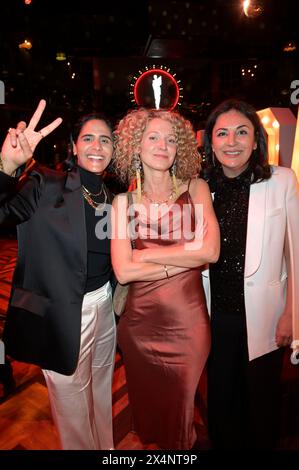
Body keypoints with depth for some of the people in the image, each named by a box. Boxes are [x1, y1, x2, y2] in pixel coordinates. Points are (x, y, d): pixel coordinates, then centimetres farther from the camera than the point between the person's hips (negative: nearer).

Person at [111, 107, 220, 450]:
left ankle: (180, 447, 48)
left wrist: (146, 254, -10)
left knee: (180, 407, 17)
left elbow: (210, 250, -13)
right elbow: (123, 271, -10)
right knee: (146, 405, 22)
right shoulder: (123, 201, 1)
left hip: (187, 322, -1)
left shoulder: (196, 189, 1)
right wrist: (186, 258, -11)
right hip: (140, 320, 1)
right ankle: (149, 444, 52)